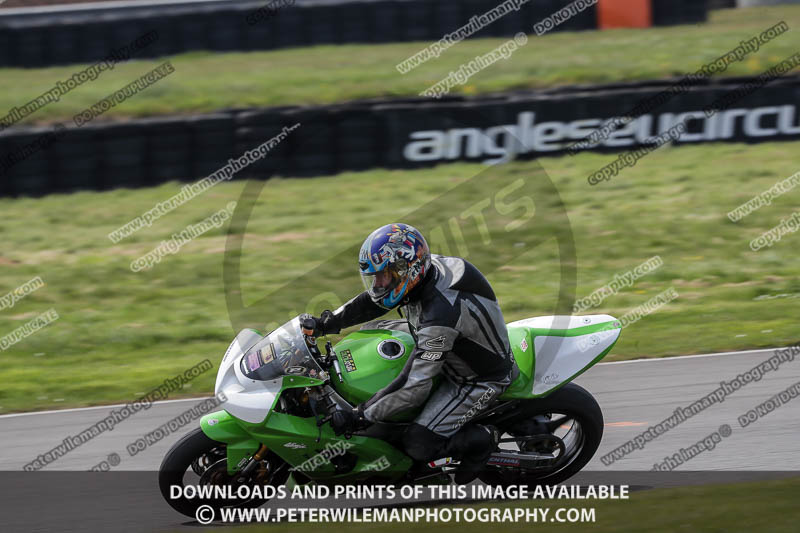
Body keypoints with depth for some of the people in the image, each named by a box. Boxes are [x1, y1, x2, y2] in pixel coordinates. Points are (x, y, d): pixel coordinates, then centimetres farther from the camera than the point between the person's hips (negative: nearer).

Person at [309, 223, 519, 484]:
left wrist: (360, 418, -33)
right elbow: (371, 302, 4)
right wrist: (328, 323, -9)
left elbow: (415, 388, -37)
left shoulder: (440, 316, -41)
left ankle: (482, 440, 5)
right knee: (372, 331, 12)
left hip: (480, 379, -9)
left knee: (418, 445, -18)